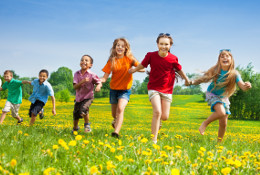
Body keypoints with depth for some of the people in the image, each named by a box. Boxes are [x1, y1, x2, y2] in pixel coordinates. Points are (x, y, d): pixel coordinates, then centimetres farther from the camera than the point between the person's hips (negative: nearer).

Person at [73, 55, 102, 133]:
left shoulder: (92, 75, -12)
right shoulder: (77, 74, -6)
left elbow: (99, 83, -7)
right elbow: (75, 87, -12)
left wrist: (98, 86, -31)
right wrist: (82, 81, -29)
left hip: (88, 97, -4)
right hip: (78, 98, 4)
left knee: (83, 109, -30)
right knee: (75, 115, 11)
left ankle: (87, 124, -3)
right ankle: (75, 128, 41)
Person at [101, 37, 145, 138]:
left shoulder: (129, 58, -7)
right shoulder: (111, 61, -5)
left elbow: (143, 69, -9)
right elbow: (105, 77, -7)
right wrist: (100, 81, -29)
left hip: (125, 90, -2)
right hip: (113, 89, 3)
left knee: (120, 109, -26)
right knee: (114, 114, 14)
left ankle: (116, 132, -29)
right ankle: (116, 120, 50)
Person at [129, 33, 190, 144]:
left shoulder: (173, 59, -9)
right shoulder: (151, 55, -12)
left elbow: (179, 70, 9)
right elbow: (142, 65, 8)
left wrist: (186, 80, 23)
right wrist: (134, 70, 23)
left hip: (167, 90, 2)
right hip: (154, 88, -2)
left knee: (165, 117, 0)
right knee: (157, 112, -20)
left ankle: (157, 121, 39)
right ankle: (154, 139, -10)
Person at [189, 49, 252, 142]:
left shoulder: (234, 74, -18)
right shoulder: (215, 70, -20)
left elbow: (242, 86, -26)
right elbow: (203, 79, -19)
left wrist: (247, 86, -50)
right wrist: (193, 82, -38)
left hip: (223, 97, 3)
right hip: (212, 94, -3)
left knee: (223, 123, 3)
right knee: (221, 112, -31)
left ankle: (219, 141, 24)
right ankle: (204, 124, -7)